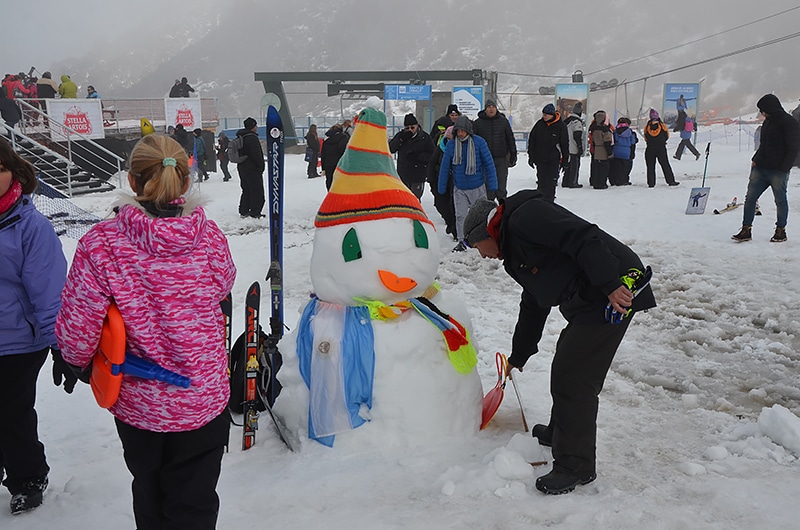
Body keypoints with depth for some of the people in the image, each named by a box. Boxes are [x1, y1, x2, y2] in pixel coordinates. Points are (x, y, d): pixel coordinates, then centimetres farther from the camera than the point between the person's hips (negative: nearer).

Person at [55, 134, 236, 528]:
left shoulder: (101, 244, -21)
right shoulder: (209, 237, -16)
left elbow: (76, 326, -15)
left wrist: (79, 362, 6)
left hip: (136, 403, 1)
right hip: (203, 402, 0)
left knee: (149, 491, 28)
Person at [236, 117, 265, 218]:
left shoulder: (240, 137, 13)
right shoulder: (252, 137, -17)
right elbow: (257, 154, -21)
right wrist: (261, 166, -9)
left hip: (242, 167, 9)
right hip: (252, 169, -9)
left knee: (246, 190, 17)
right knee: (257, 191, -3)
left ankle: (243, 211, 18)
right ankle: (255, 212, -2)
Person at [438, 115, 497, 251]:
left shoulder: (479, 142, -8)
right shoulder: (450, 145, -3)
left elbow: (488, 164, -3)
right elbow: (445, 167, 5)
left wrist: (492, 184, -5)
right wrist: (442, 188, 7)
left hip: (478, 187, -1)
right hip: (459, 188, 1)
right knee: (460, 216, 2)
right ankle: (461, 241, 12)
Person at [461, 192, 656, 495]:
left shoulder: (524, 217, -9)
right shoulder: (516, 254, 22)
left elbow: (582, 237, -22)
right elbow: (533, 307, 32)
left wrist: (611, 285, -27)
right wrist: (518, 356, 39)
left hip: (615, 293, -11)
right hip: (587, 303, 11)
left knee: (574, 377, -6)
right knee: (565, 365, 23)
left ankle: (576, 466, 5)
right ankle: (560, 432, 43)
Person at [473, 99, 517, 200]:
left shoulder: (503, 121, 5)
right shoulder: (478, 123, 2)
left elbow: (510, 138, 10)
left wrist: (513, 154, 8)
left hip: (501, 159, 0)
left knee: (501, 185, 4)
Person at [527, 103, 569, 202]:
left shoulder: (560, 126, -4)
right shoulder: (539, 124, 3)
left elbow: (565, 144, 1)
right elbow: (531, 140, 10)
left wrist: (565, 161, 1)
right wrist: (531, 156, 7)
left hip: (554, 160, -3)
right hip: (540, 159, 3)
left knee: (551, 183, -8)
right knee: (541, 182, 6)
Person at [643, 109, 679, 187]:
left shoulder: (647, 127, -4)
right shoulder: (662, 126, -7)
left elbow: (646, 139, 5)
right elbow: (667, 136, 5)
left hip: (650, 149, 0)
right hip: (661, 149, 0)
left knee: (650, 167, 5)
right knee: (665, 165, 8)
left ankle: (651, 183, 2)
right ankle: (670, 181, 10)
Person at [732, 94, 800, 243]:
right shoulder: (768, 121, 14)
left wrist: (783, 169, -16)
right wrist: (755, 160, 11)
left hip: (778, 171, -7)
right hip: (760, 169, 7)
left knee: (780, 201, 6)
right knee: (750, 198, 1)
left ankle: (781, 231, 19)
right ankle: (746, 231, 5)